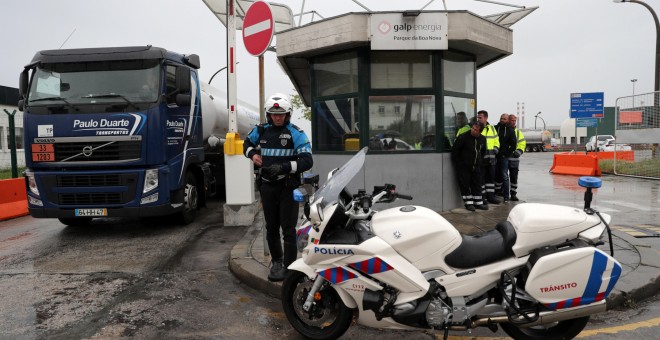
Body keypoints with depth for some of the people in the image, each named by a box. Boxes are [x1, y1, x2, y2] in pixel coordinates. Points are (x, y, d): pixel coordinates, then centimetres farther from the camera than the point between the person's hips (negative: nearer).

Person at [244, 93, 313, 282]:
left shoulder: (296, 133, -9)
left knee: (288, 229, -3)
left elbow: (307, 161, -16)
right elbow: (247, 143, 27)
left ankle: (289, 266, 7)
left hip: (288, 186, -5)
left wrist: (284, 167, -27)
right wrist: (252, 154, 6)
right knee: (271, 228, 15)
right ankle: (276, 261, 32)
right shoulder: (261, 130, 7)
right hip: (268, 186, 5)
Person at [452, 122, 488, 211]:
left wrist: (480, 161, 14)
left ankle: (478, 203, 18)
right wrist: (457, 163, -7)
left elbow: (483, 151, 21)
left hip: (476, 167, 5)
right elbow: (454, 150, -9)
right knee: (465, 185, -1)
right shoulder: (463, 137, -14)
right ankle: (468, 203, 10)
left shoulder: (482, 139, 3)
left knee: (477, 185, 8)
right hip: (463, 167, -5)